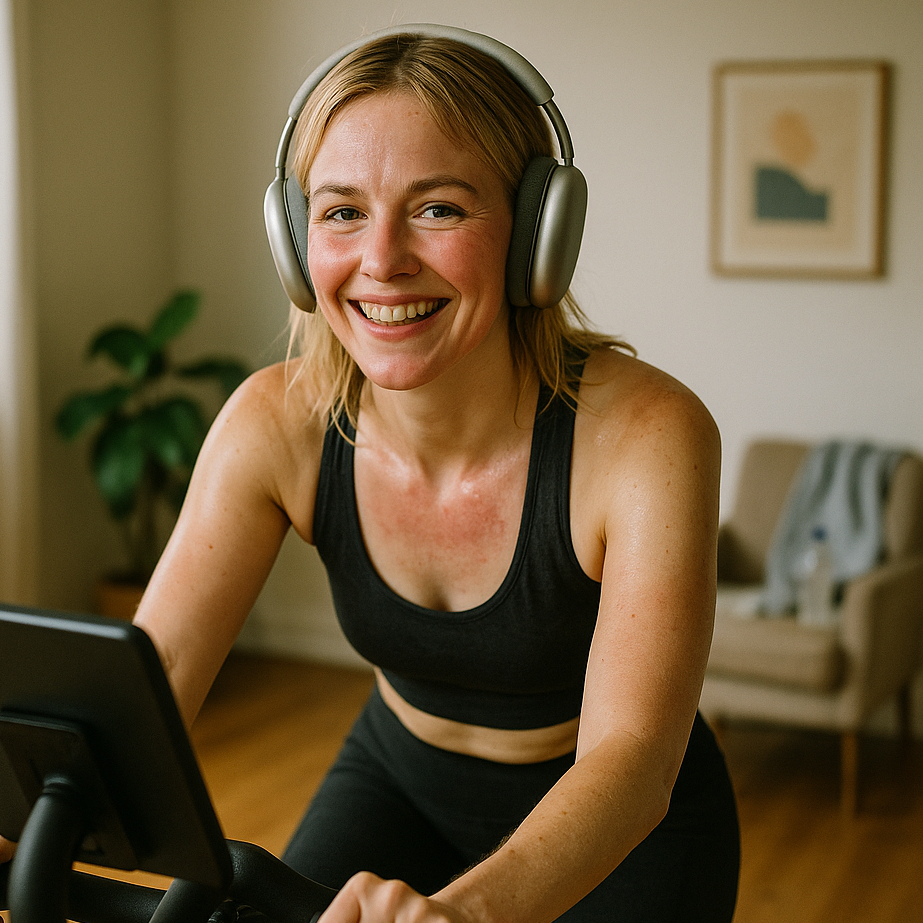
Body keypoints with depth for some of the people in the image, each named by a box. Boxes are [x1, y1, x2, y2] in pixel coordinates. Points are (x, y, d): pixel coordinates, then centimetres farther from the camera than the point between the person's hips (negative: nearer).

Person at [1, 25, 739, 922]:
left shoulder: (645, 434, -29)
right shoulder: (277, 424, -18)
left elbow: (629, 757, -36)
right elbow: (145, 675, -22)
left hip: (618, 829, -2)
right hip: (401, 775, 3)